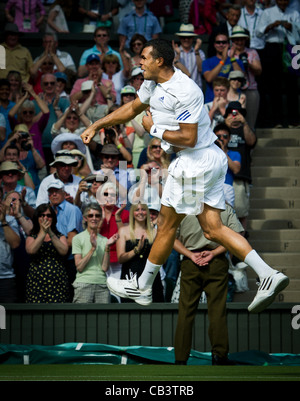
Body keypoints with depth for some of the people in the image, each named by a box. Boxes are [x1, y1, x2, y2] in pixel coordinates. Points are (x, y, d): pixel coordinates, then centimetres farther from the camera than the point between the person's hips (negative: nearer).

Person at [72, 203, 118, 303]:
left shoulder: (104, 240, 11)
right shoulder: (78, 238, 3)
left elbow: (105, 268, 3)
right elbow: (79, 267, -5)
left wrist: (107, 247, -5)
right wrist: (93, 248, -11)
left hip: (102, 285, 3)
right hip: (84, 284, -3)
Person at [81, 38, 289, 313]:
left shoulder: (185, 91, -21)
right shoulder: (154, 82, 9)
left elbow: (188, 138, -22)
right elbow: (132, 108, 25)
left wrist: (154, 129, -11)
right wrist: (96, 126, 24)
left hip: (196, 161, -10)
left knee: (167, 224, 4)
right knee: (213, 230, 4)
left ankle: (143, 288, 18)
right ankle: (268, 275, -6)